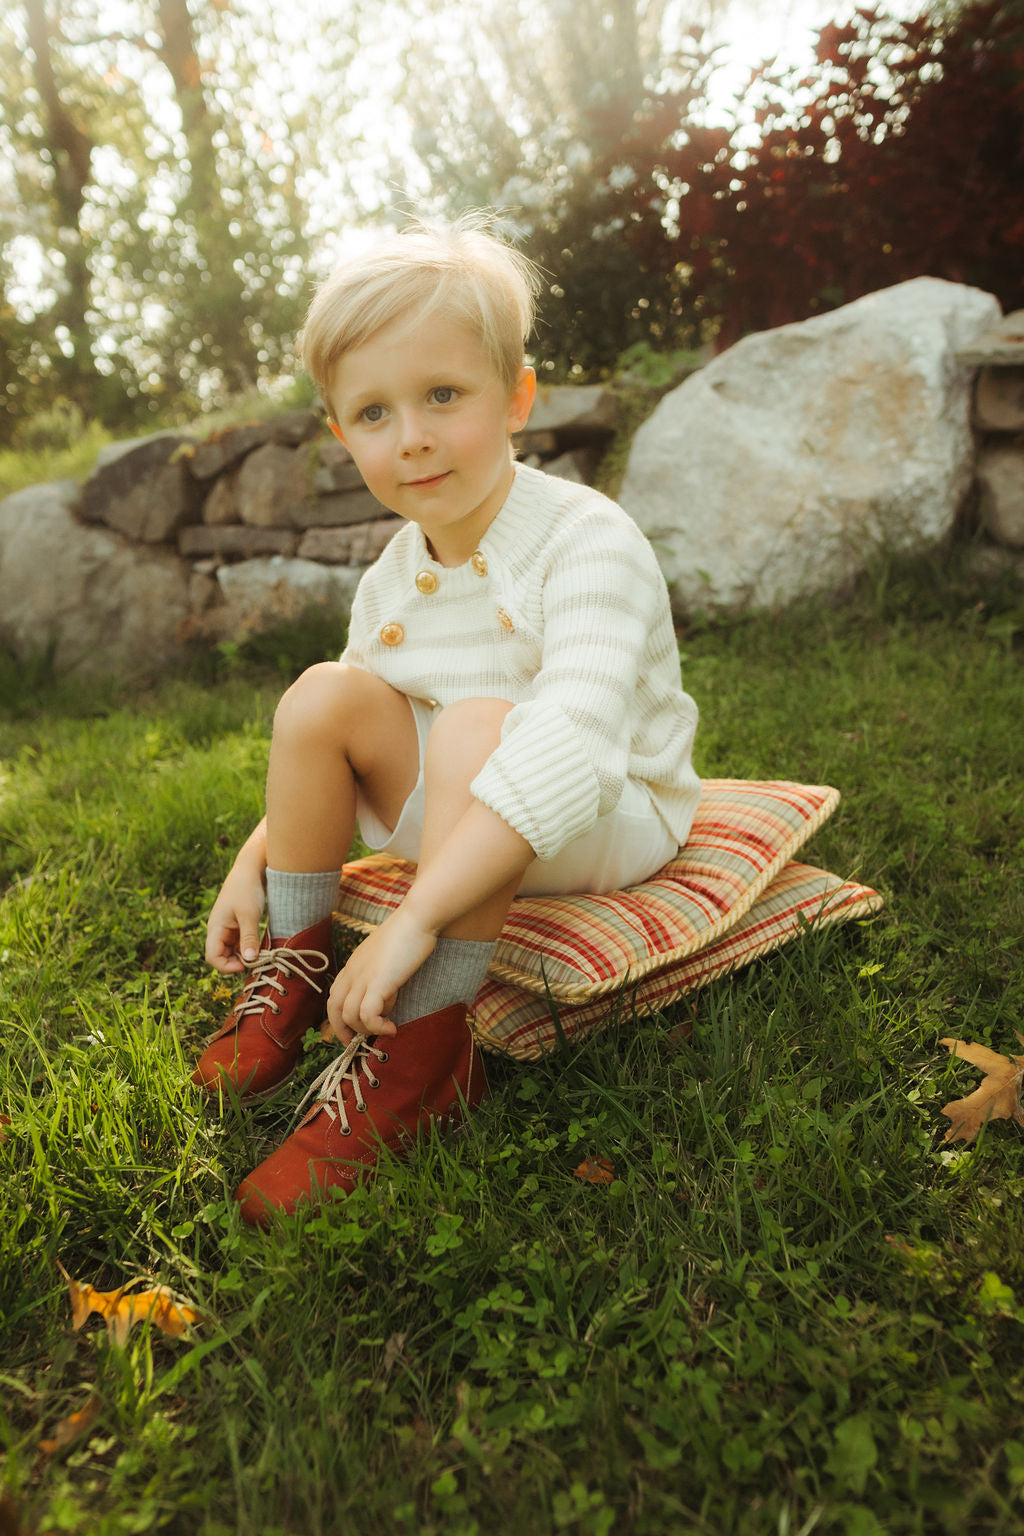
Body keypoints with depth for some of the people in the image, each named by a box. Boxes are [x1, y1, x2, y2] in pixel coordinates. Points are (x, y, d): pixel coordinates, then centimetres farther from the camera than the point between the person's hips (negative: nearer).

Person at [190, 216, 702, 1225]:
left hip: (606, 826, -6)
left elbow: (572, 749, -38)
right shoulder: (391, 581, 0)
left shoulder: (589, 544, -23)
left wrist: (412, 922, -42)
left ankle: (426, 1045, -27)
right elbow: (341, 757, 10)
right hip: (461, 814, 6)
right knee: (322, 695, -13)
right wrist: (254, 862, -5)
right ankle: (294, 967, -2)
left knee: (478, 722, -35)